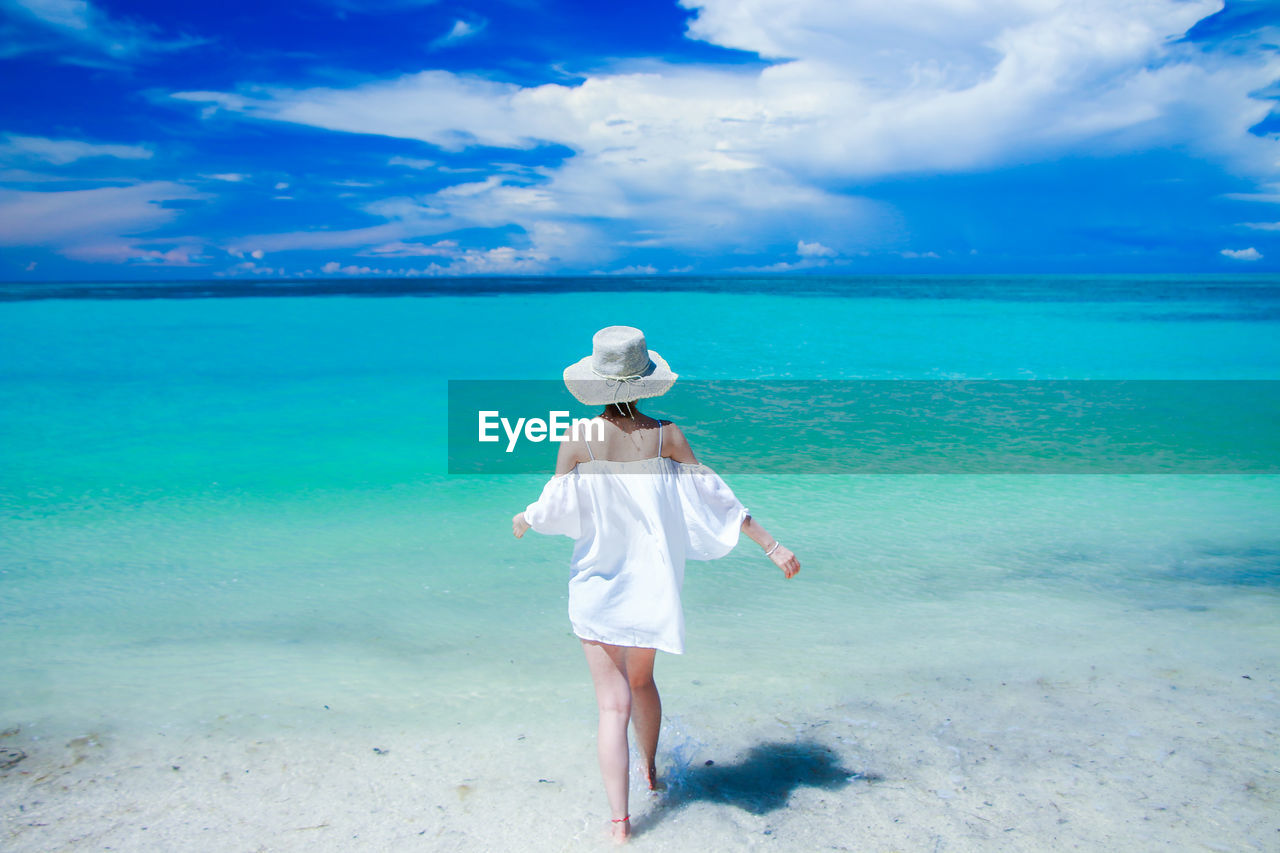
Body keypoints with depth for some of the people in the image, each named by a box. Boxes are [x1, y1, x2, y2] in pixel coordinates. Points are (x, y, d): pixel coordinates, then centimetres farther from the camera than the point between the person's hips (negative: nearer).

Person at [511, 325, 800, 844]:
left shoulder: (577, 441, -13)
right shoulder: (666, 436, -10)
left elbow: (553, 506, -6)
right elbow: (716, 496, -8)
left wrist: (523, 521, 17)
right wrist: (772, 546, -1)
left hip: (596, 587, -2)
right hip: (651, 586, 2)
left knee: (614, 704, 4)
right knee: (641, 682, 25)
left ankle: (619, 820, 1)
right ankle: (650, 771, 45)